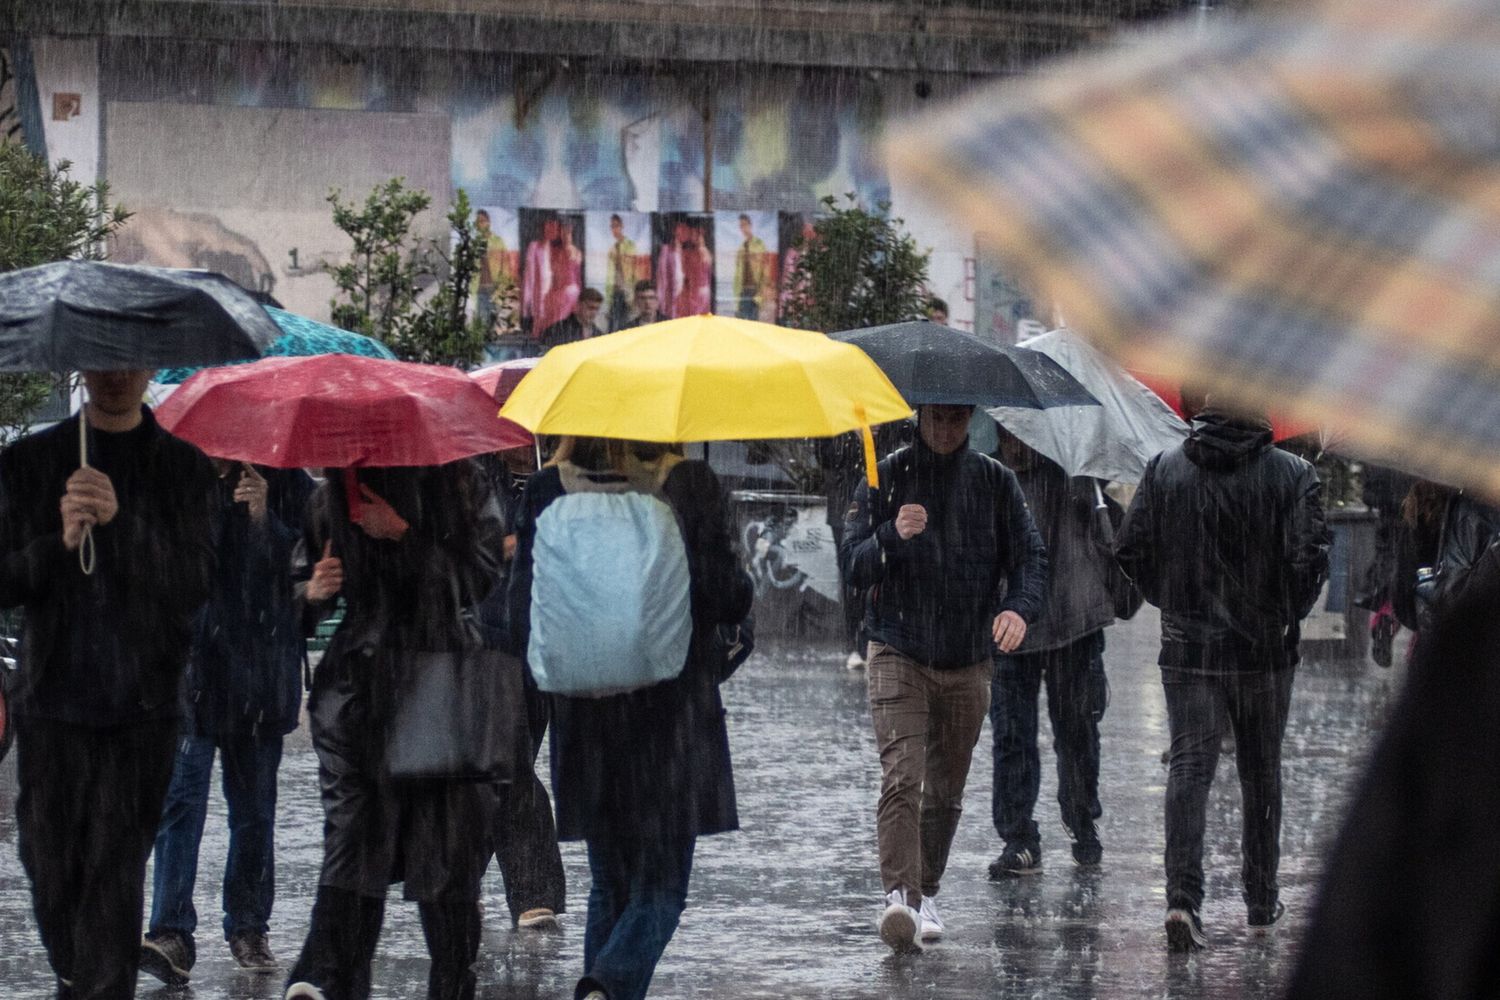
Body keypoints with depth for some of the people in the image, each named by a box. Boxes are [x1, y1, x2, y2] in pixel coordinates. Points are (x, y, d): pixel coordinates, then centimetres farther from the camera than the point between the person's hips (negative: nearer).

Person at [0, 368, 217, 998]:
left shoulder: (185, 468, 5)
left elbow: (194, 586, -6)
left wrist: (122, 520, -21)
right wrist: (61, 541, -17)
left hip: (140, 707, -2)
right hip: (51, 702, 2)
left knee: (116, 872, -9)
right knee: (51, 868, 5)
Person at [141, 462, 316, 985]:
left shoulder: (286, 485, 3)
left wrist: (265, 517, -17)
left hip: (260, 678, 1)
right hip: (188, 663, -1)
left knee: (254, 809, 10)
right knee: (181, 799, -13)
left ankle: (248, 928, 22)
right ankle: (171, 934, -19)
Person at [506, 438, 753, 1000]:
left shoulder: (548, 491, -2)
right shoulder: (689, 485, -9)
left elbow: (522, 614, -1)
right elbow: (728, 598, -8)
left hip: (583, 715, 3)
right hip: (674, 711, -3)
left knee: (609, 885, 17)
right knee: (660, 888, 2)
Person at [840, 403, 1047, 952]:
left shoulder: (995, 480, 4)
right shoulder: (886, 477, -1)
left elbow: (1030, 555, 1)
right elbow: (852, 565, -5)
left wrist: (1020, 607, -20)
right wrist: (892, 536, -26)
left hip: (968, 662, 3)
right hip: (899, 654, -3)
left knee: (946, 789, 10)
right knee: (901, 778, -18)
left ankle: (926, 894, 24)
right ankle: (899, 895, -26)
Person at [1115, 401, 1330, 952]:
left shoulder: (1164, 469, 0)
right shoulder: (1292, 475, -7)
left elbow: (1129, 550, -1)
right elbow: (1309, 558, -14)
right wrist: (1288, 615, 3)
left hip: (1185, 645, 1)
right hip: (1264, 650, -1)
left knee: (1188, 767, -1)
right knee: (1261, 773, 14)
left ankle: (1183, 896, -19)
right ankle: (1261, 899, 23)